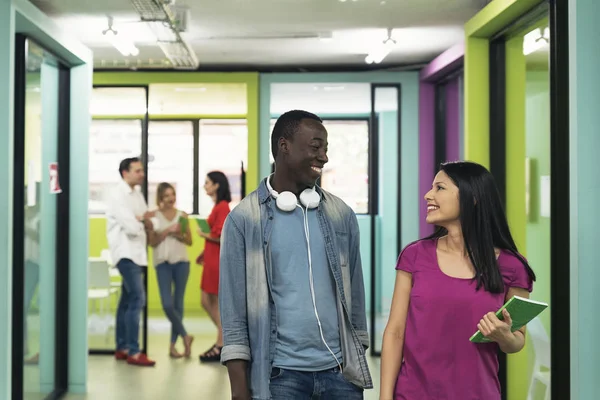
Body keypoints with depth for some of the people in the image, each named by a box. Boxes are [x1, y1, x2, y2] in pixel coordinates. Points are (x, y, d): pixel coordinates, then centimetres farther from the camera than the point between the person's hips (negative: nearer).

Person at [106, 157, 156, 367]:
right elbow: (131, 227, -19)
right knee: (137, 298, -14)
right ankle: (133, 352, -12)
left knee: (127, 300, 12)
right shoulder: (116, 194, -11)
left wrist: (144, 221, -8)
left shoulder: (137, 194, 14)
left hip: (136, 252, 9)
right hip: (125, 252, -9)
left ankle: (122, 348, 19)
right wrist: (142, 219, 1)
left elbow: (148, 224, 14)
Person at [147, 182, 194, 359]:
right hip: (163, 263, -2)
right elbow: (152, 242, -3)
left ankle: (173, 345, 11)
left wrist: (179, 235, -11)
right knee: (167, 304, -11)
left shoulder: (182, 216, 7)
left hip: (181, 262, 2)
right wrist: (166, 231, -14)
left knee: (178, 303, 4)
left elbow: (189, 241, 7)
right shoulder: (154, 216, 2)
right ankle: (185, 336, 7)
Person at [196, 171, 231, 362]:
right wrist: (204, 252, 15)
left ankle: (221, 347, 7)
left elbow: (222, 237, -20)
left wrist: (203, 234, -6)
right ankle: (225, 338, 23)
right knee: (207, 302, 13)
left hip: (219, 260, -9)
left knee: (218, 303, -2)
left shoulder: (222, 207, -14)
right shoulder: (217, 206, 13)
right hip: (212, 260, 9)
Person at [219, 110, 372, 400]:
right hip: (281, 375, -3)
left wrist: (360, 364, 9)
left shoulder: (341, 214, 6)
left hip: (340, 371, 3)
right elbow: (234, 306, -5)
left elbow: (355, 295, 10)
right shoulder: (244, 219, -4)